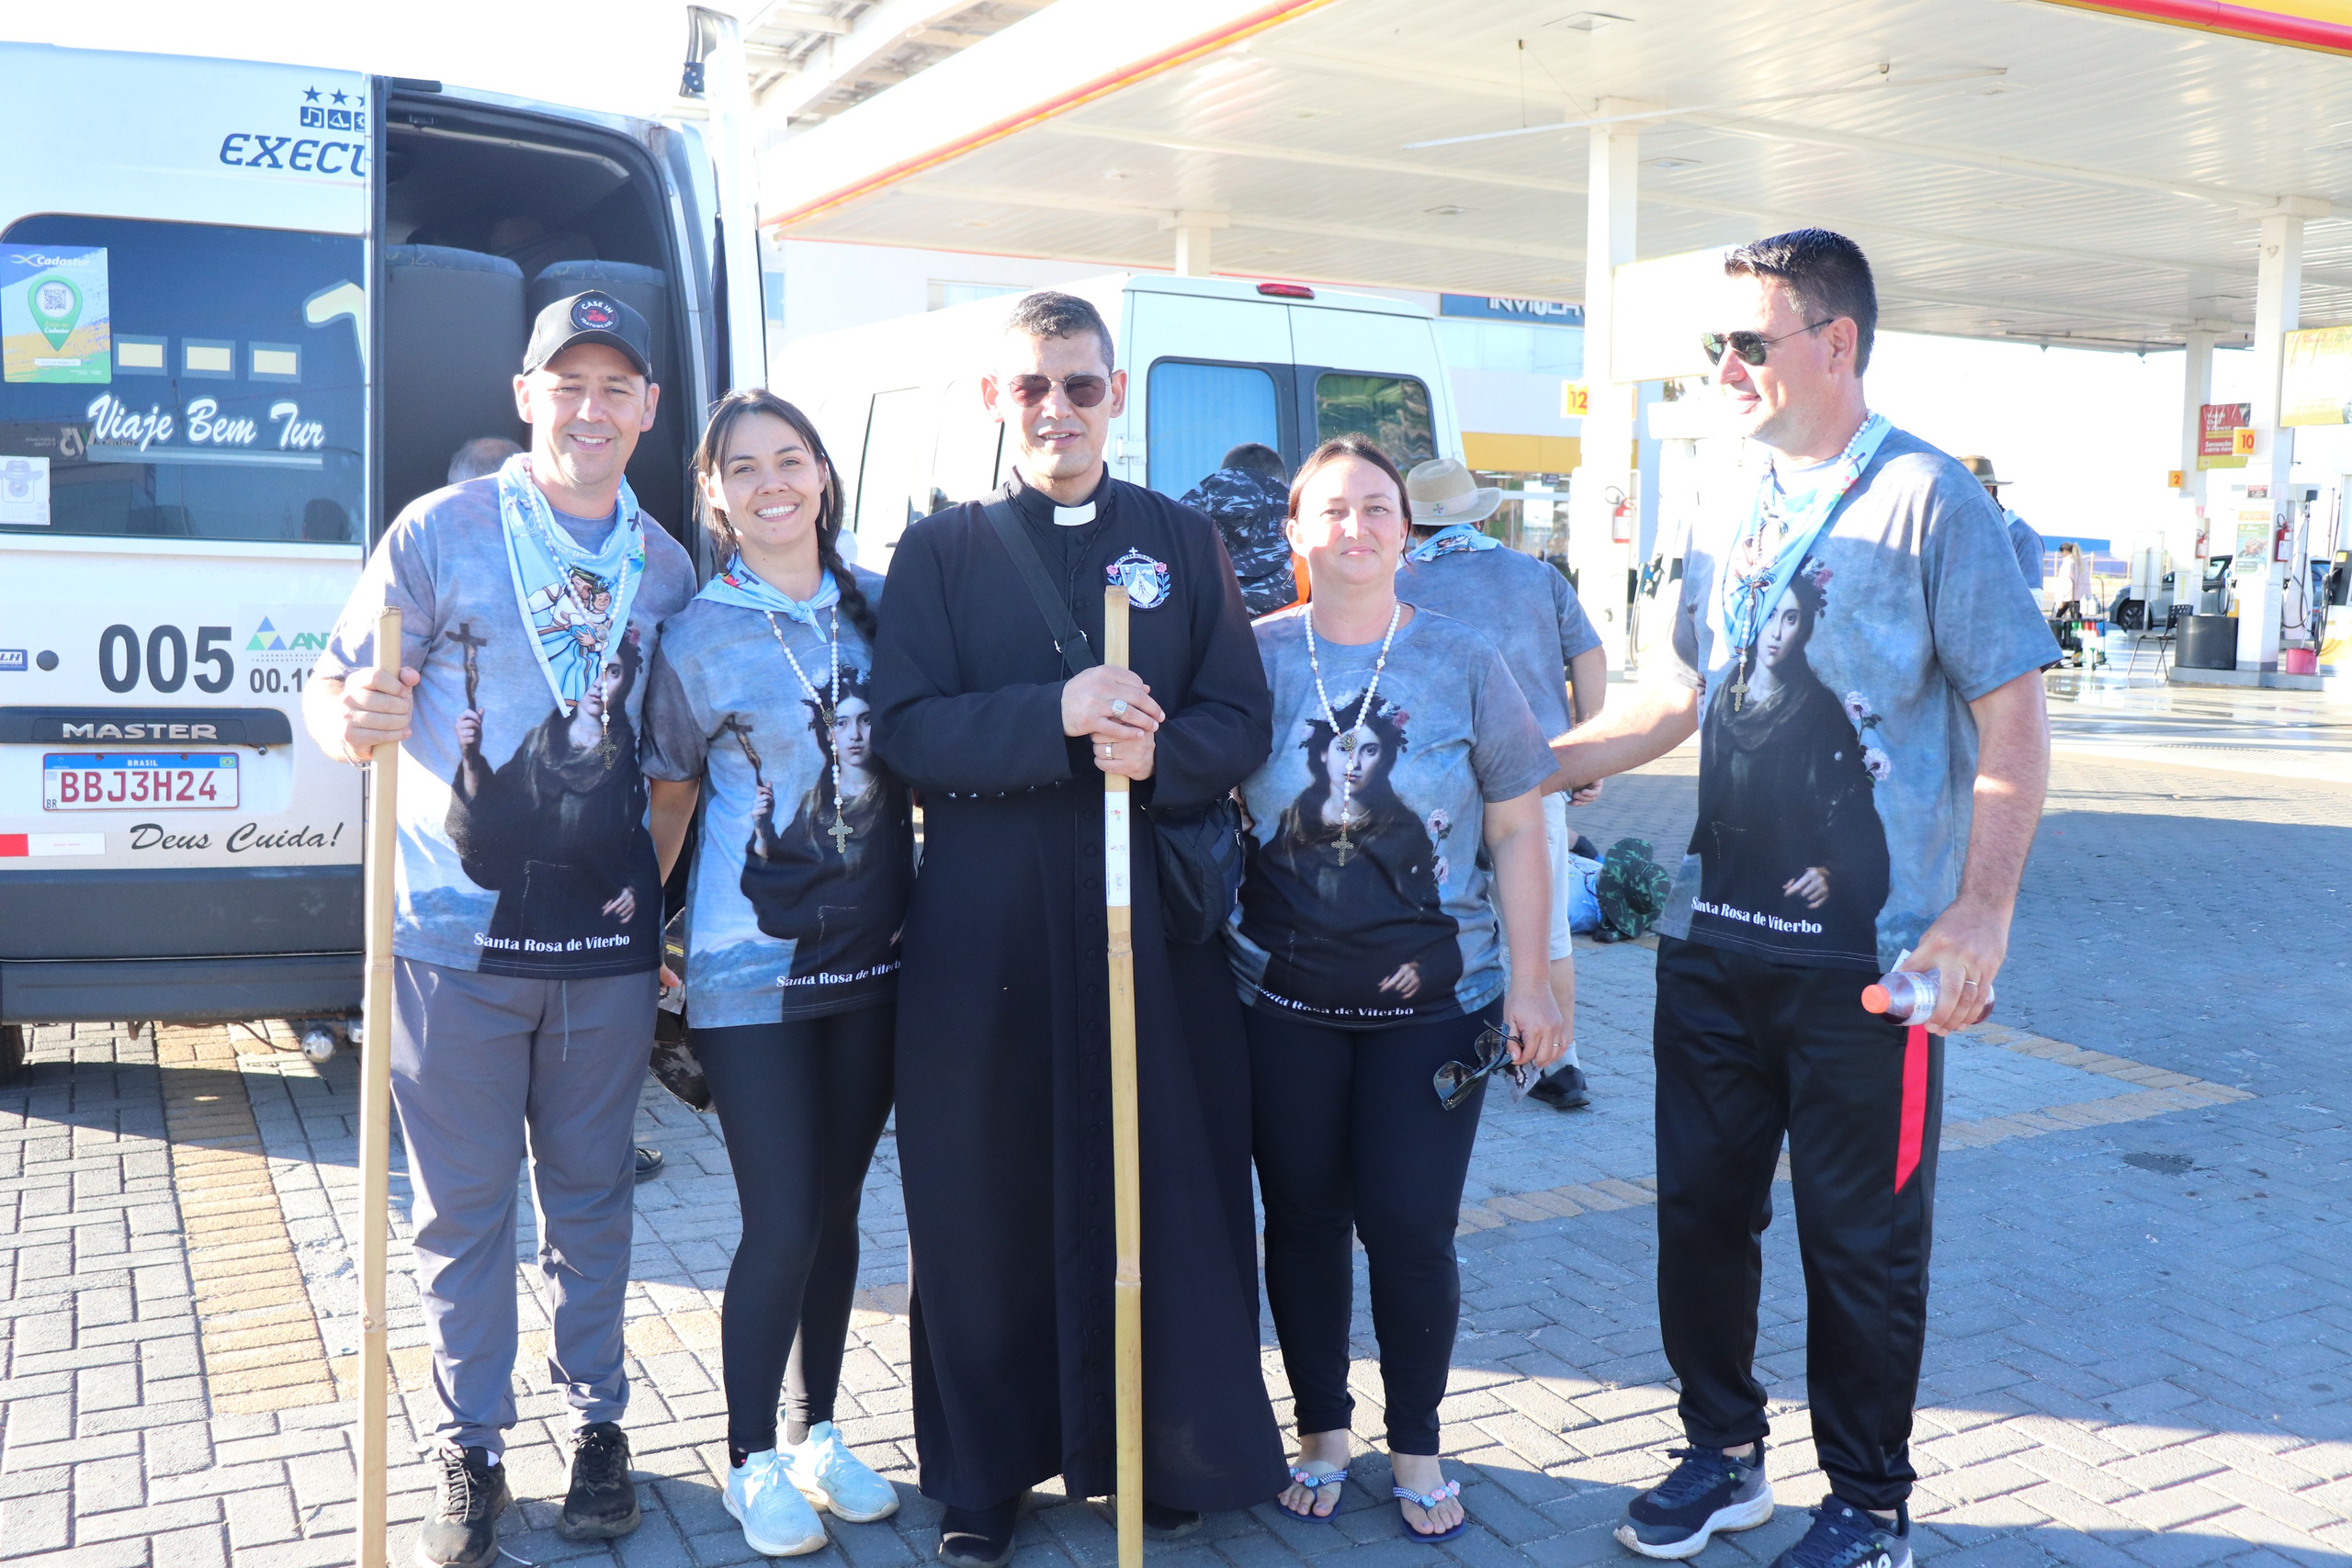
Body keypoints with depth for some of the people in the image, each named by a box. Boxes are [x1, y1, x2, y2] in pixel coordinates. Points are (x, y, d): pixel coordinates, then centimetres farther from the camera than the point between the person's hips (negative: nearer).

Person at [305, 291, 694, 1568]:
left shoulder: (664, 567, 8)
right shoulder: (440, 532, -2)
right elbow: (333, 689, -3)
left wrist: (653, 878, 6)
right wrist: (351, 720, -26)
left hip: (605, 938, 3)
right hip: (457, 935, -2)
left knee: (591, 1193, 13)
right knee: (463, 1206, 7)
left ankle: (598, 1424, 29)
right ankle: (470, 1452, 22)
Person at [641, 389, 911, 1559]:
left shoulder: (881, 605, 4)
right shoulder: (694, 635, -4)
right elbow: (670, 800, 4)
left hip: (871, 961, 4)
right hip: (751, 970, -3)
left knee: (836, 1210, 13)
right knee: (781, 1223, -2)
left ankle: (816, 1433, 31)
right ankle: (752, 1461, 19)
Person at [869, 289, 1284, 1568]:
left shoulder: (1183, 541, 10)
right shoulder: (939, 551, 7)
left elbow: (1241, 723, 4)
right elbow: (905, 729, -6)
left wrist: (1156, 752, -17)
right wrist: (1055, 716, -20)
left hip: (1153, 913, 1)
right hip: (985, 923, 0)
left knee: (1164, 1184, 4)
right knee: (987, 1196, 5)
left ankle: (1166, 1448, 23)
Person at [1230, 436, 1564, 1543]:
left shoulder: (1465, 665, 1)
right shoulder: (1255, 658, 1)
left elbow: (1515, 837, 3)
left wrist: (1528, 983, -1)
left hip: (1434, 1000, -1)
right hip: (1281, 1002, 1)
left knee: (1411, 1230, 0)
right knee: (1304, 1223, 9)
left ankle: (1416, 1449, 22)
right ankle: (1321, 1432, 29)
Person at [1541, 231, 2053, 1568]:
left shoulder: (1930, 502, -8)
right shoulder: (1730, 522, 10)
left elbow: (2014, 725, -11)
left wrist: (1980, 914, -19)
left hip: (1867, 956, -6)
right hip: (1716, 939, 6)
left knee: (1861, 1237, 7)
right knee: (1702, 1204, 14)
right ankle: (1725, 1455, 34)